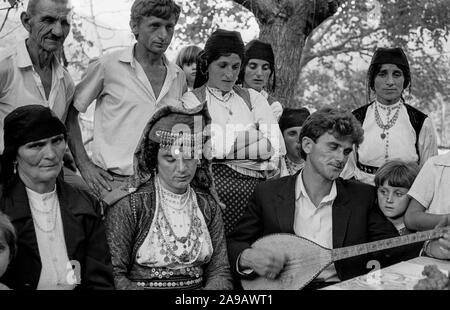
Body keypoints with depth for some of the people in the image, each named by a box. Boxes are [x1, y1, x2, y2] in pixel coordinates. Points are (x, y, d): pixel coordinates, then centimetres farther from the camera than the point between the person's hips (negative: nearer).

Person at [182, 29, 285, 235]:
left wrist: (225, 150, -3)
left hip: (257, 186, 3)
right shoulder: (191, 100, 9)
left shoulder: (253, 98, 19)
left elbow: (276, 146, 6)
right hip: (215, 183, -3)